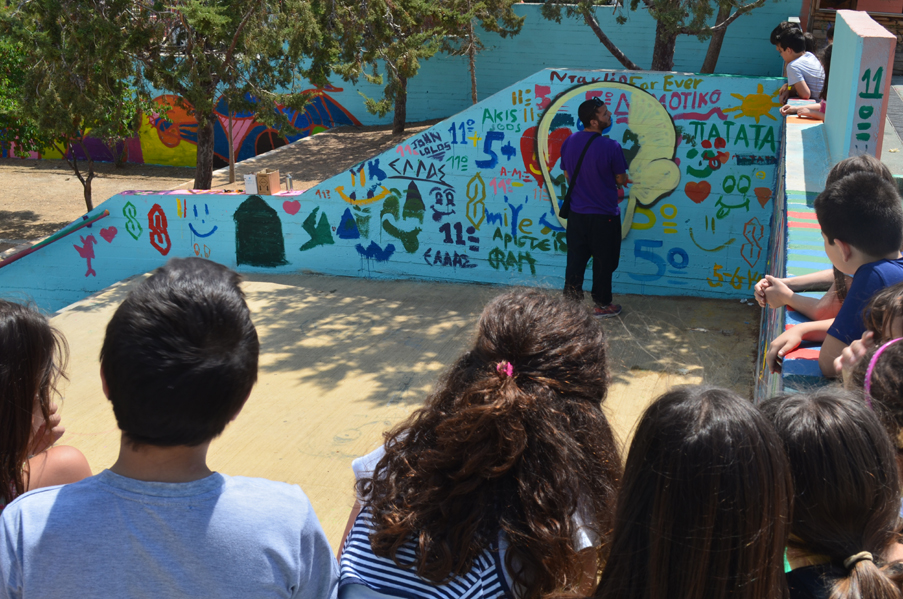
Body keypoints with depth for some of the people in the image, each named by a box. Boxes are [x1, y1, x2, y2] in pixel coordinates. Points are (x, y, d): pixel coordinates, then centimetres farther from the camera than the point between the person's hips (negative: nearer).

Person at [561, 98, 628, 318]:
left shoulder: (568, 143, -4)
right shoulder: (611, 147, -21)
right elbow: (621, 180, -9)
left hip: (576, 214, 5)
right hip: (604, 216, -5)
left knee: (576, 259, 15)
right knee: (603, 262, 11)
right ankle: (602, 305, 23)